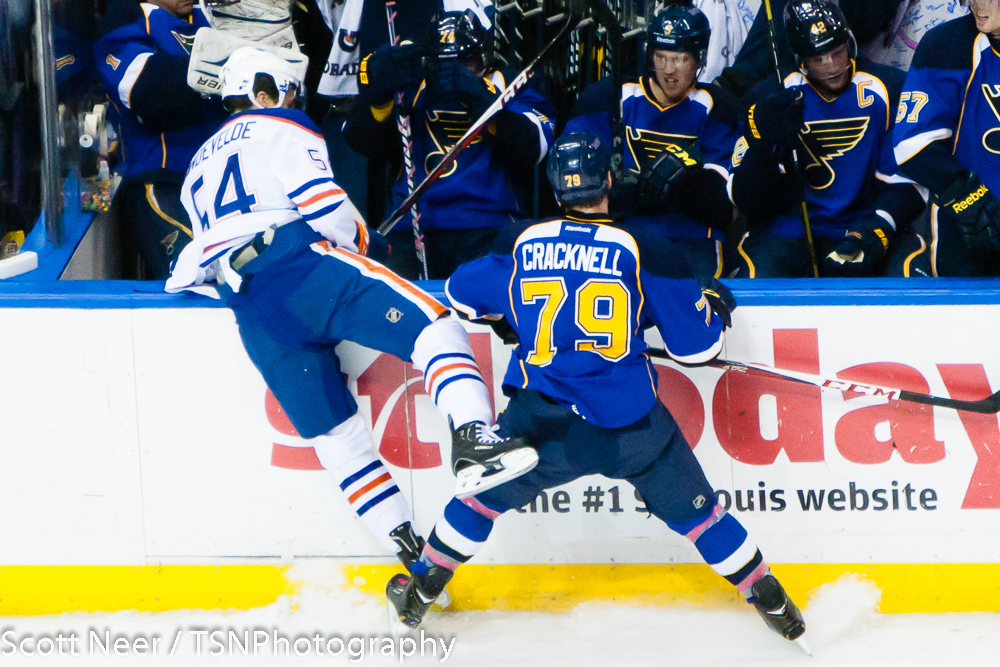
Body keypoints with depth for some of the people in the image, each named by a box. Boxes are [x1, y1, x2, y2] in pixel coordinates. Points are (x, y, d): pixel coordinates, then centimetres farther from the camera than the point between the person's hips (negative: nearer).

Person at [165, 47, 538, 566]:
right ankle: (473, 437, -40)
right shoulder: (279, 129, 13)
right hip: (301, 265, -6)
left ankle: (407, 552, 1)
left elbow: (194, 265, 33)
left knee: (334, 434, 6)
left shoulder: (198, 166, 34)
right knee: (431, 326, -14)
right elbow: (323, 204, -2)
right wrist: (355, 239, 15)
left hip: (251, 315, 7)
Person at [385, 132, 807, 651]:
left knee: (489, 491, 25)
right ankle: (770, 600, 21)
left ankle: (422, 588, 33)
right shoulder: (645, 252, -6)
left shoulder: (522, 247, 1)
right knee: (692, 509, 15)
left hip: (542, 422, 2)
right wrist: (715, 306, 21)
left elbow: (461, 294, 19)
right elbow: (698, 346, -1)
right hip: (629, 426, -1)